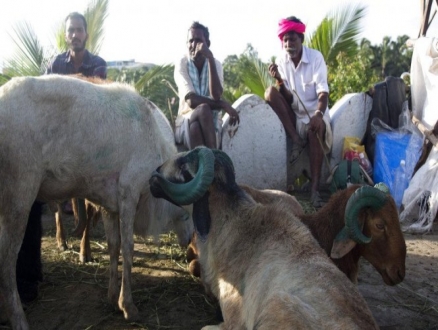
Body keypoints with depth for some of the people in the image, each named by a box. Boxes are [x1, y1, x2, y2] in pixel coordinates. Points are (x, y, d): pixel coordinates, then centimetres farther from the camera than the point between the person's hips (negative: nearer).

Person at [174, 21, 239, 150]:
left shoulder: (216, 64, 0)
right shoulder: (181, 64, -5)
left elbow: (216, 96, -21)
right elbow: (191, 100, -18)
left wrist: (210, 59, -23)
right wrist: (224, 105, -22)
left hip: (210, 123, 1)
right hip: (186, 121, -1)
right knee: (203, 109, -34)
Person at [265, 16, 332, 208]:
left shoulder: (315, 57, -11)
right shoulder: (281, 61, -2)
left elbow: (323, 92, -19)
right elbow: (289, 99, -6)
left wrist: (319, 114, -39)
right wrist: (279, 81, -25)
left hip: (313, 113, -3)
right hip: (293, 114, 3)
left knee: (315, 129, -38)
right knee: (270, 92, -21)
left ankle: (314, 188, -36)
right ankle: (296, 141, -20)